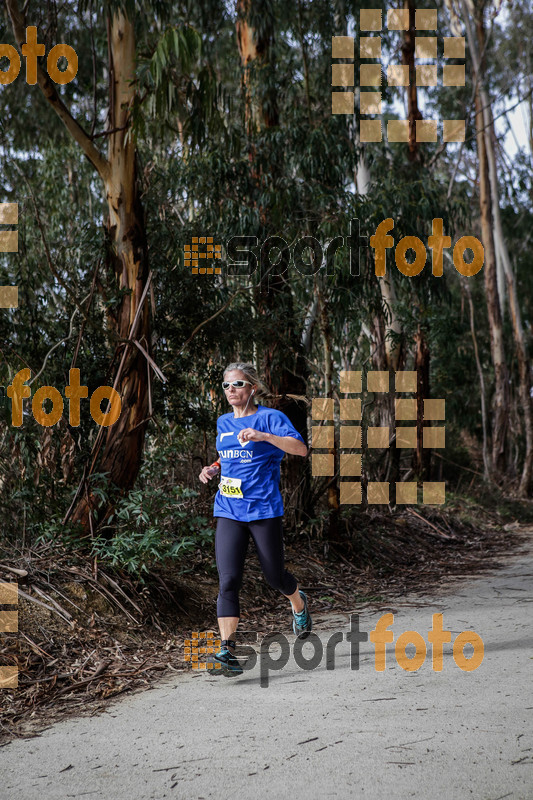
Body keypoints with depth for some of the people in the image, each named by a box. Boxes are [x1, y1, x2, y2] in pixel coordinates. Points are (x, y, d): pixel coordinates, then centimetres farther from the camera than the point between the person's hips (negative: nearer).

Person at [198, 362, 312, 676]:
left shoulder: (270, 417, -6)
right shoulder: (224, 423, 14)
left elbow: (301, 448, -19)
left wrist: (263, 436, -30)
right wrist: (213, 469, 11)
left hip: (264, 510, -4)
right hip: (229, 512, 4)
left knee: (275, 575, 10)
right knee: (229, 580, -9)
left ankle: (299, 603, 44)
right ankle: (228, 651, -10)